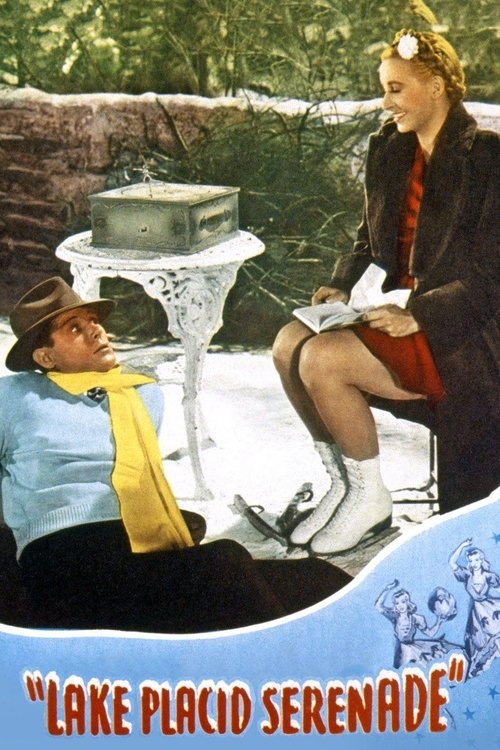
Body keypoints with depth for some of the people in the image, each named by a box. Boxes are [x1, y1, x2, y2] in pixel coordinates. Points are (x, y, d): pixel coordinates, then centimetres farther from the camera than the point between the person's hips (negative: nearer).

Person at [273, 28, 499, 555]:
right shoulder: (388, 149, 9)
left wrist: (420, 315, -23)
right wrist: (342, 285, 1)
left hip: (457, 334, -8)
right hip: (398, 308, 8)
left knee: (322, 359, -24)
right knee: (288, 344, -12)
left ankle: (370, 497, -3)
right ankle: (341, 482, 5)